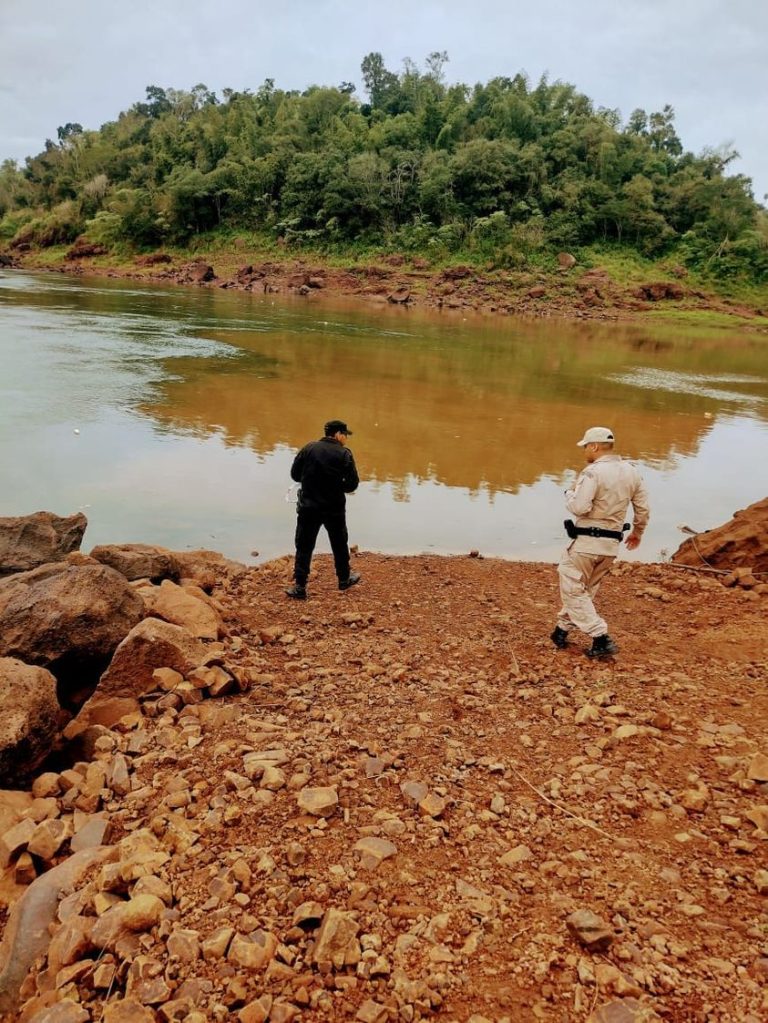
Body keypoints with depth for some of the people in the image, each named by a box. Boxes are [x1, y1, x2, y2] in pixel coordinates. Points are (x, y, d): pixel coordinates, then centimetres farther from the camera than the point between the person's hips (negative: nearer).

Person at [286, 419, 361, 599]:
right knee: (339, 544, 18)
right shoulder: (344, 454, -8)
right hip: (334, 509, -1)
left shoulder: (309, 448, -1)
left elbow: (295, 474, 2)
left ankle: (299, 586, 3)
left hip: (308, 507, 1)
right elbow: (352, 484, -9)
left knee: (304, 546, 7)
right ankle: (344, 579, 34)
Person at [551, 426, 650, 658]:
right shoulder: (631, 471, 7)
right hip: (611, 545, 8)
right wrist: (638, 532, 28)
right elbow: (643, 508, 12)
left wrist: (570, 494, -2)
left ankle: (602, 639, -3)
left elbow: (579, 507, -23)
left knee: (573, 590, 3)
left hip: (586, 541, -8)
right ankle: (562, 630, 31)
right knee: (585, 589, 20)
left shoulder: (593, 472, -17)